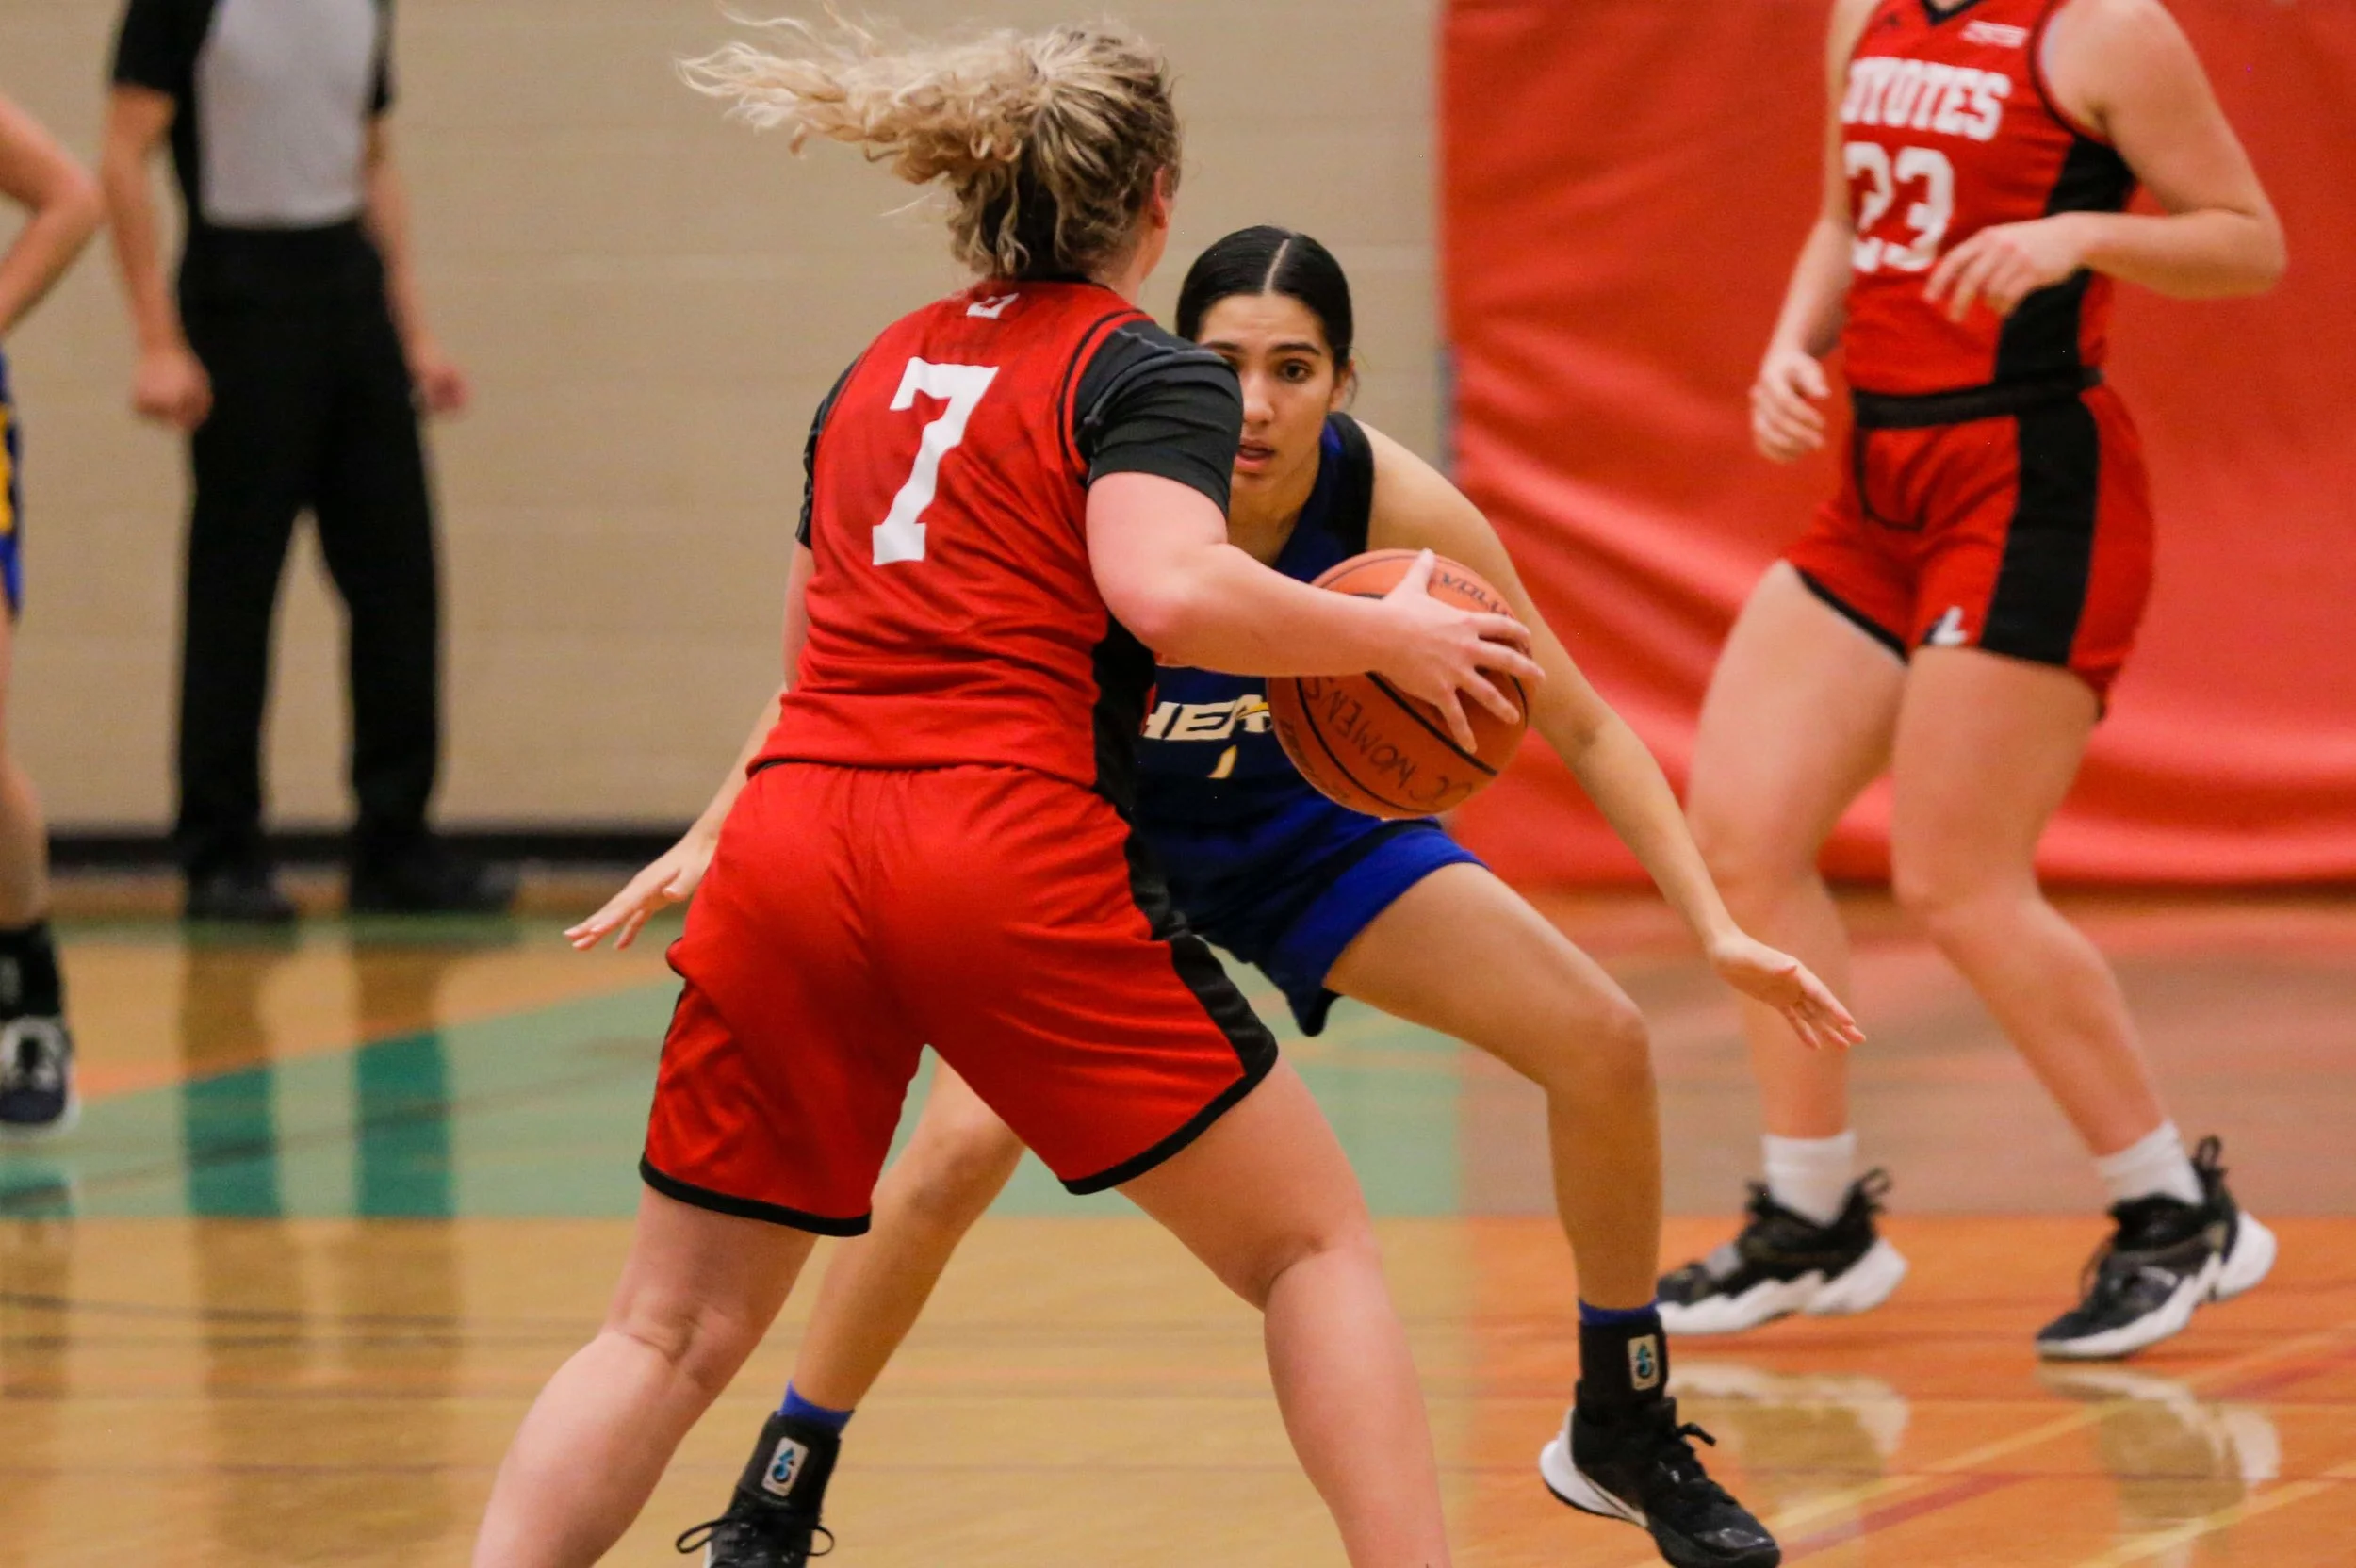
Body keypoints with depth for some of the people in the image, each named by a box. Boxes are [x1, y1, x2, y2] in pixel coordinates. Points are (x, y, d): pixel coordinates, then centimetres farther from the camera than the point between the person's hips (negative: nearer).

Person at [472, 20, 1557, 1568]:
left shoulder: (877, 371, 24)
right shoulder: (1149, 373, 5)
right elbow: (1169, 588, -15)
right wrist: (1390, 638, -2)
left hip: (790, 836, 5)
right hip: (1013, 853, -5)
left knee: (672, 1334, 12)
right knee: (1314, 1244, 10)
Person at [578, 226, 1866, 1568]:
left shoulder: (1395, 506, -27)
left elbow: (1584, 729, -17)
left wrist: (1719, 928, -24)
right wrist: (722, 831, -29)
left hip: (1306, 827, 2)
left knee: (1603, 1044, -12)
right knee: (964, 1147, -24)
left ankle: (1626, 1432, 11)